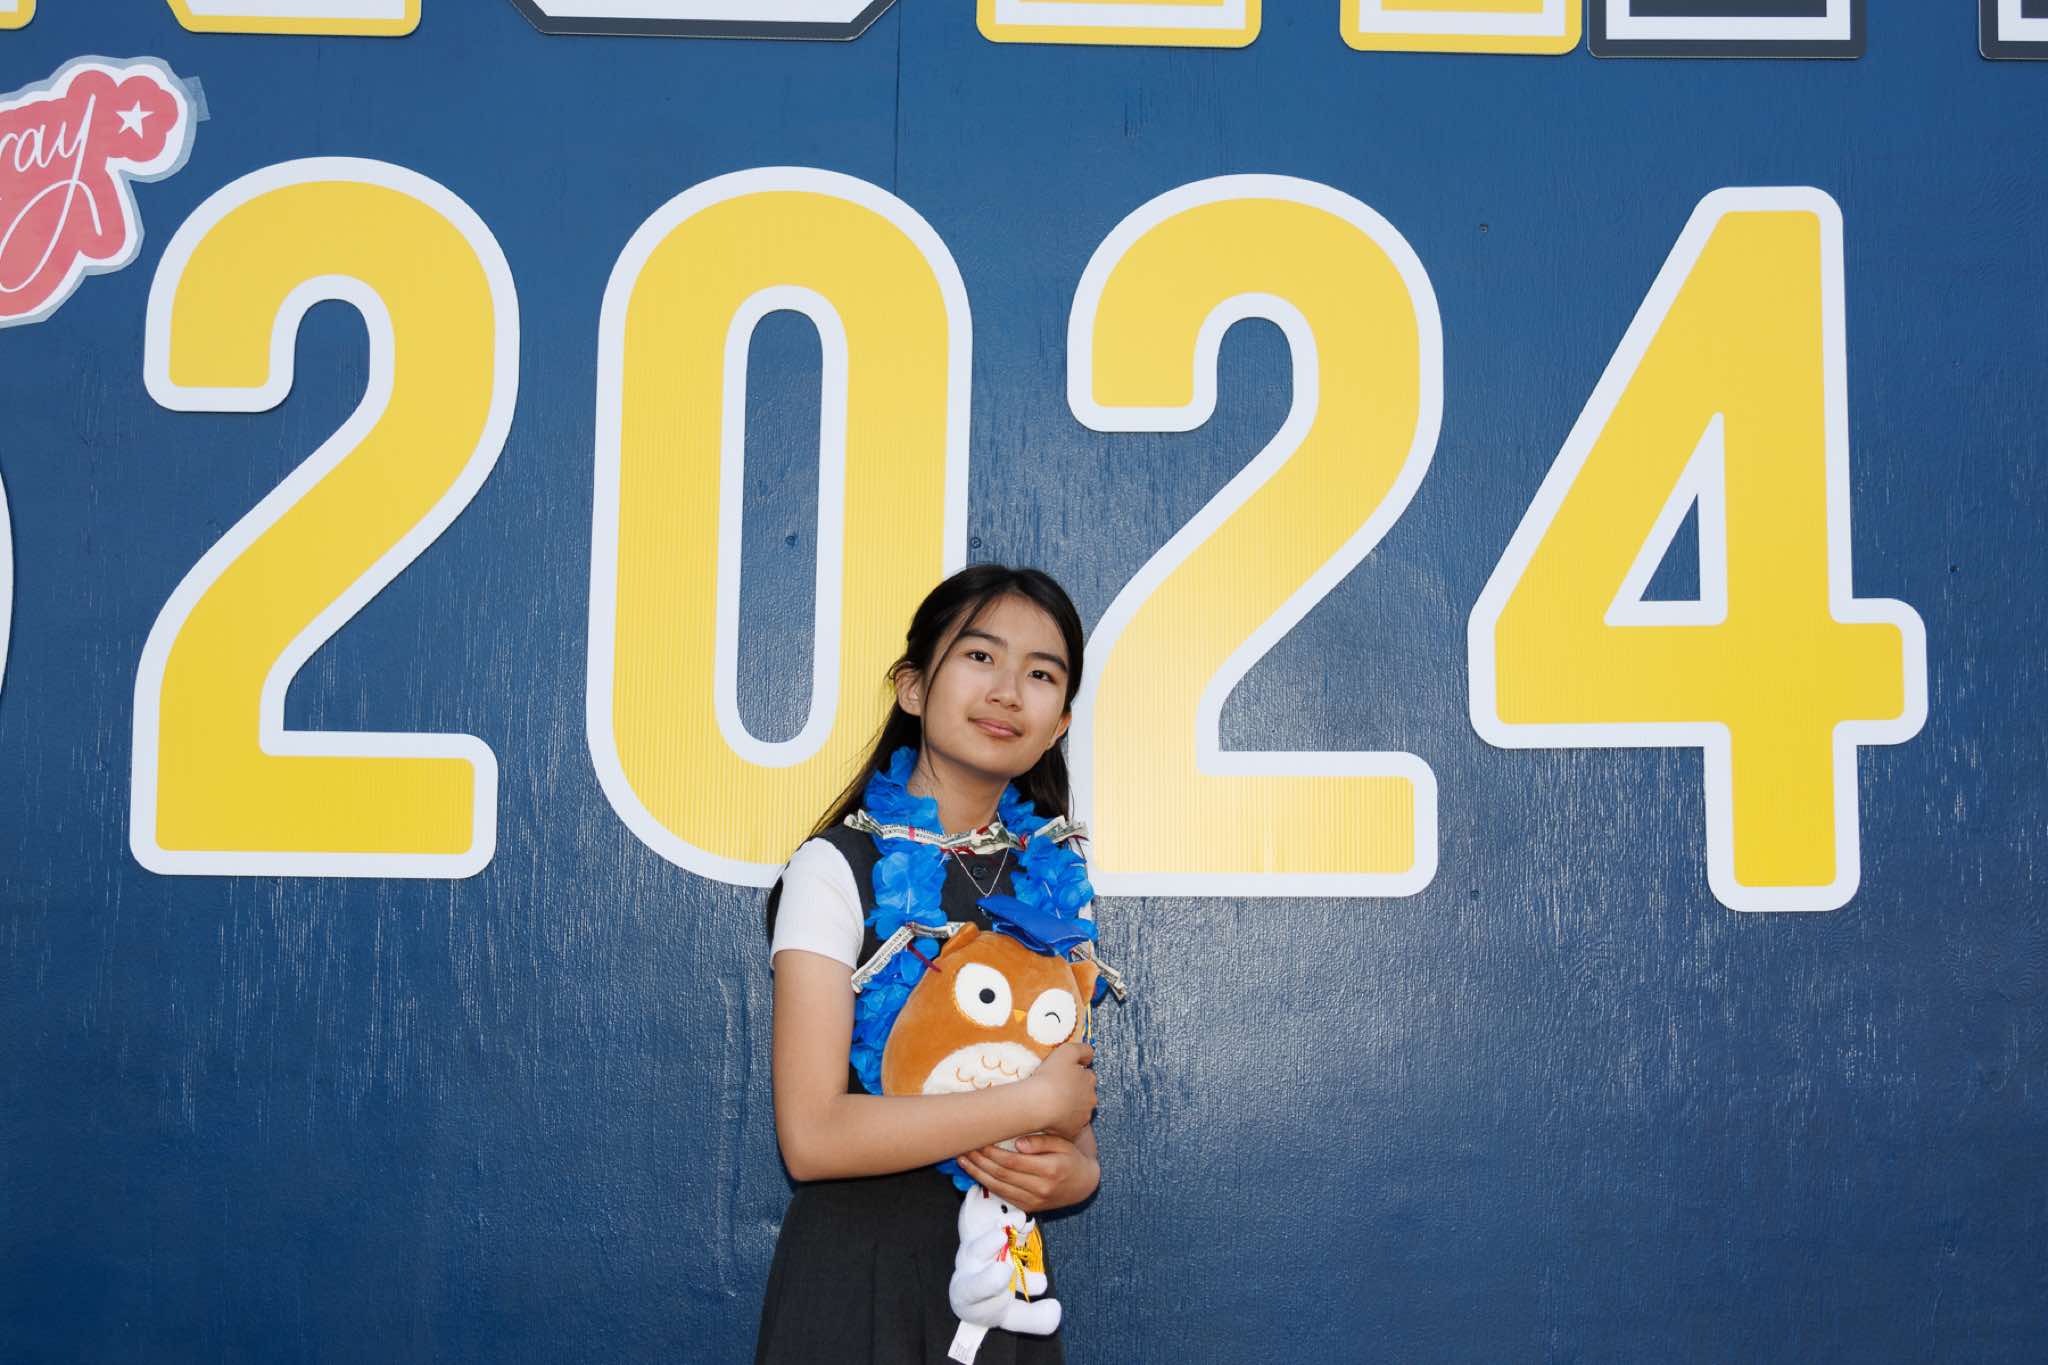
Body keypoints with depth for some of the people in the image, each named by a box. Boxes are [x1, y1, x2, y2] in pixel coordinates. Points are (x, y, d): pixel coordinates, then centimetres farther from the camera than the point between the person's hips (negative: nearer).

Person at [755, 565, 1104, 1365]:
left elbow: (1074, 1092, 12)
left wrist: (1077, 1170, -11)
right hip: (862, 1277, -5)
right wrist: (1035, 1101, -16)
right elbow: (812, 1136, -20)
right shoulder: (839, 868, -11)